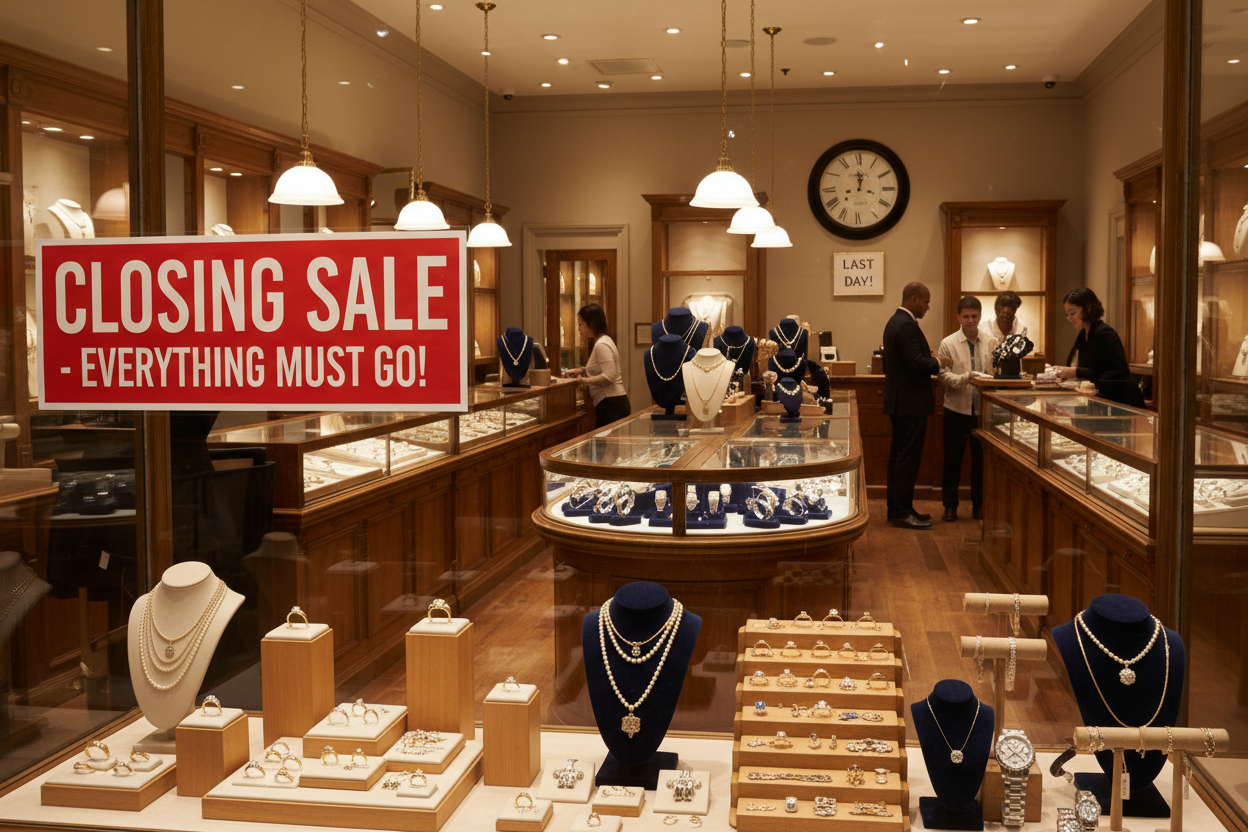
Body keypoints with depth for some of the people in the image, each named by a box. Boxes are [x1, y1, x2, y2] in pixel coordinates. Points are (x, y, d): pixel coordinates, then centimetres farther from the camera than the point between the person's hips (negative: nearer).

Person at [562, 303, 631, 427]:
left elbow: (608, 377, -21)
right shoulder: (604, 341, 18)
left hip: (610, 404, -10)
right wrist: (581, 370, 19)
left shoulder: (602, 345, -13)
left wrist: (585, 380, -12)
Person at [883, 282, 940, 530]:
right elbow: (916, 363, -24)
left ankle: (896, 508, 20)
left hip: (899, 401, 11)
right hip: (911, 402, -11)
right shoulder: (906, 325, -18)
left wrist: (930, 359, 11)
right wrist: (938, 364, -10)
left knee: (899, 456, 13)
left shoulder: (896, 321, 15)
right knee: (908, 457, -7)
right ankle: (902, 512, -4)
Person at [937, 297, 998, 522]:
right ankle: (950, 506, 16)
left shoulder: (992, 343, 4)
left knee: (981, 458, 8)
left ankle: (979, 505, 20)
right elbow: (944, 375, -8)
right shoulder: (948, 344, 0)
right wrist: (965, 378, -24)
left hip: (983, 409, 1)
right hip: (957, 409, -1)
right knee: (952, 459, 5)